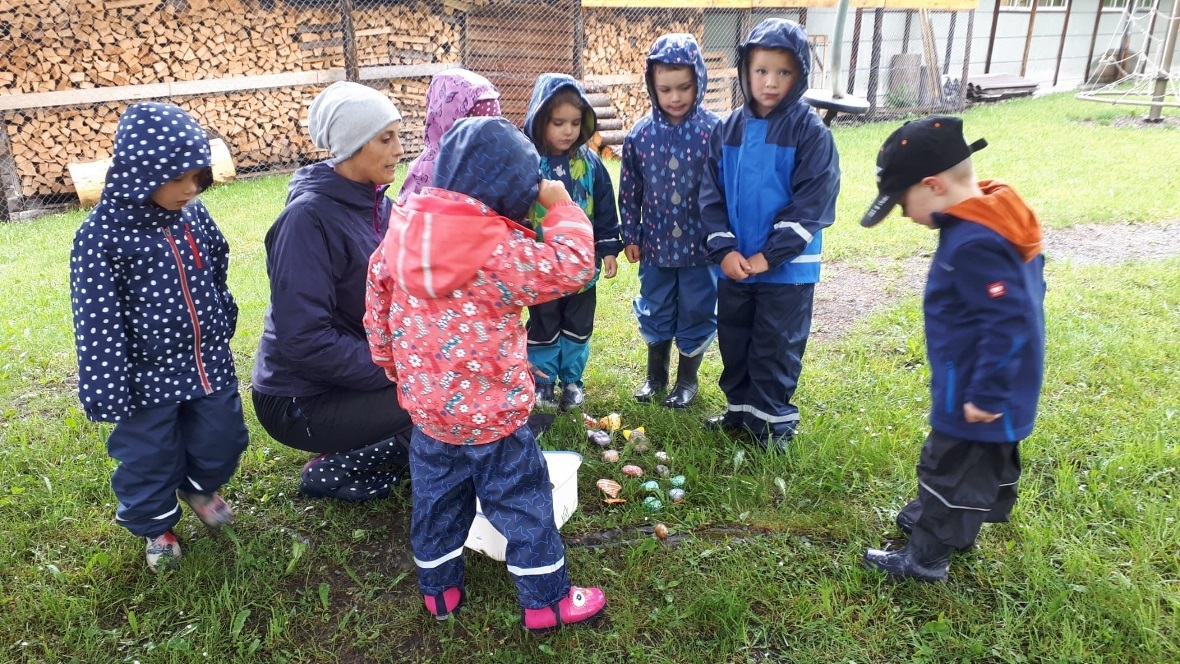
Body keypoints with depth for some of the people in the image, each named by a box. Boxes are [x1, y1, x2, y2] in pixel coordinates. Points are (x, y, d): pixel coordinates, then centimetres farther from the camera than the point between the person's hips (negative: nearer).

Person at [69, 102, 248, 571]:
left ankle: (198, 487, 48)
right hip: (149, 375, -4)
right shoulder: (101, 235, -20)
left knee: (221, 441, 17)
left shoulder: (192, 214, -4)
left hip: (209, 363, 5)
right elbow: (98, 321, -18)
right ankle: (156, 526, 38)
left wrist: (223, 323, 23)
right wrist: (107, 391, -17)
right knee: (149, 459, 12)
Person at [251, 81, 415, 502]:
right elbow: (305, 339, -27)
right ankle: (331, 471, 0)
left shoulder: (377, 203, 1)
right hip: (301, 399, -7)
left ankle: (354, 449, 11)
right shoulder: (309, 217, -22)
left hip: (357, 368, 7)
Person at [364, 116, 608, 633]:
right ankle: (546, 601, 25)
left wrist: (393, 366, 21)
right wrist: (562, 207, -8)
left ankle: (438, 590, 39)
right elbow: (572, 269, -20)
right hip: (490, 412, -6)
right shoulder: (500, 250, -23)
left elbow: (378, 307, 8)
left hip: (426, 405, 6)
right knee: (523, 503, 11)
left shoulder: (402, 232, -2)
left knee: (436, 499, 22)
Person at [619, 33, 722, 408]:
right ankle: (655, 375, 37)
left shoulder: (714, 130, -11)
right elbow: (629, 191, 4)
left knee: (696, 314, 11)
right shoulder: (640, 134, -4)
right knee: (655, 312, 16)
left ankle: (687, 380, 31)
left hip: (701, 243, -2)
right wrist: (630, 236, 5)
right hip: (655, 243, 2)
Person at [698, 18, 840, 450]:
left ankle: (772, 420, 25)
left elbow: (811, 204, -15)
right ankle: (739, 408, 36)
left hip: (787, 268, -4)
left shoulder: (811, 132, -10)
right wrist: (723, 249, -11)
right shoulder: (728, 130, 3)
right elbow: (711, 195, 2)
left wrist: (767, 256, -17)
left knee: (776, 348, 7)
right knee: (733, 342, 17)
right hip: (733, 265, 4)